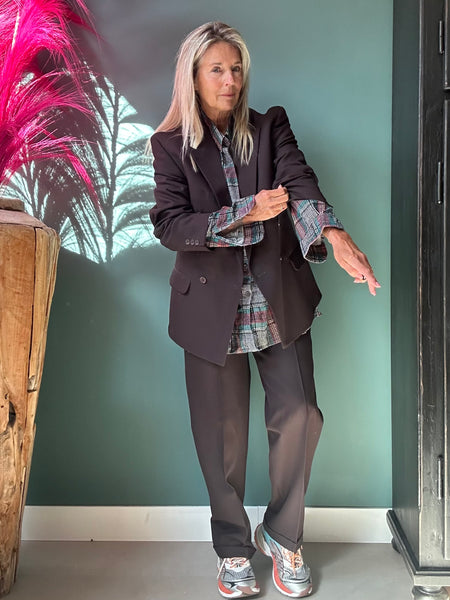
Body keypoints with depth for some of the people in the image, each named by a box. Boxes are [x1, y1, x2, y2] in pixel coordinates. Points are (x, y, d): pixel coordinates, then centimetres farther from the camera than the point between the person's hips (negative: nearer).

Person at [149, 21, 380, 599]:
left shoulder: (269, 127, 6)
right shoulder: (171, 144, 2)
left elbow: (300, 180, -13)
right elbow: (168, 225, -10)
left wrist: (335, 233, -32)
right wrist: (245, 214, -22)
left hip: (279, 302, 2)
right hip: (213, 308, -1)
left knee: (299, 416, 1)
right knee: (222, 432, 7)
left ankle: (282, 535, 26)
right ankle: (234, 549, 28)